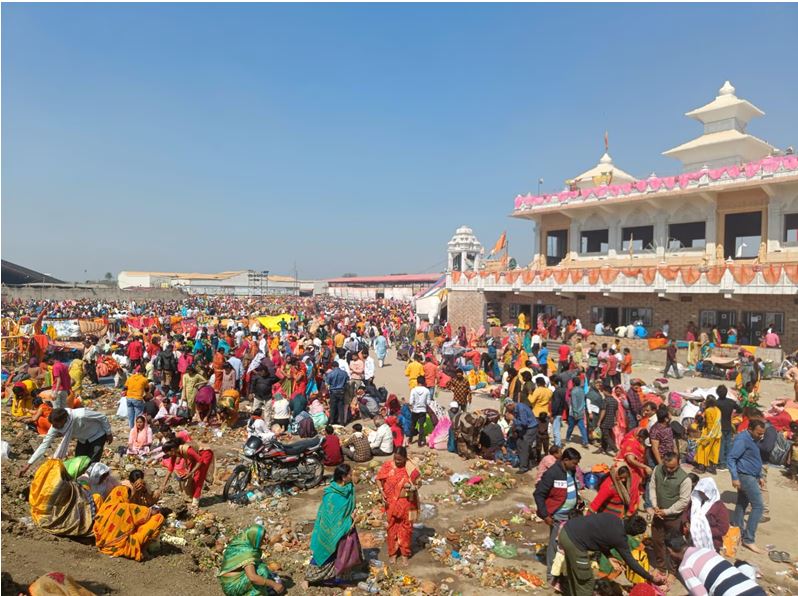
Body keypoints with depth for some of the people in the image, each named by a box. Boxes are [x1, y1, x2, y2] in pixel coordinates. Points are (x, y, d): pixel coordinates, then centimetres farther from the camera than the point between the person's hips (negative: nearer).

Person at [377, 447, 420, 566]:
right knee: (392, 527, 13)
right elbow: (379, 478, -1)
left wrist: (413, 487, -25)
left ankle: (405, 554, 28)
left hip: (406, 502, -1)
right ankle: (393, 552, 31)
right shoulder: (388, 465, -12)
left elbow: (418, 481, -4)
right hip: (392, 502, 1)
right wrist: (382, 491, -15)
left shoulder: (411, 468, -15)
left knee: (406, 527, 11)